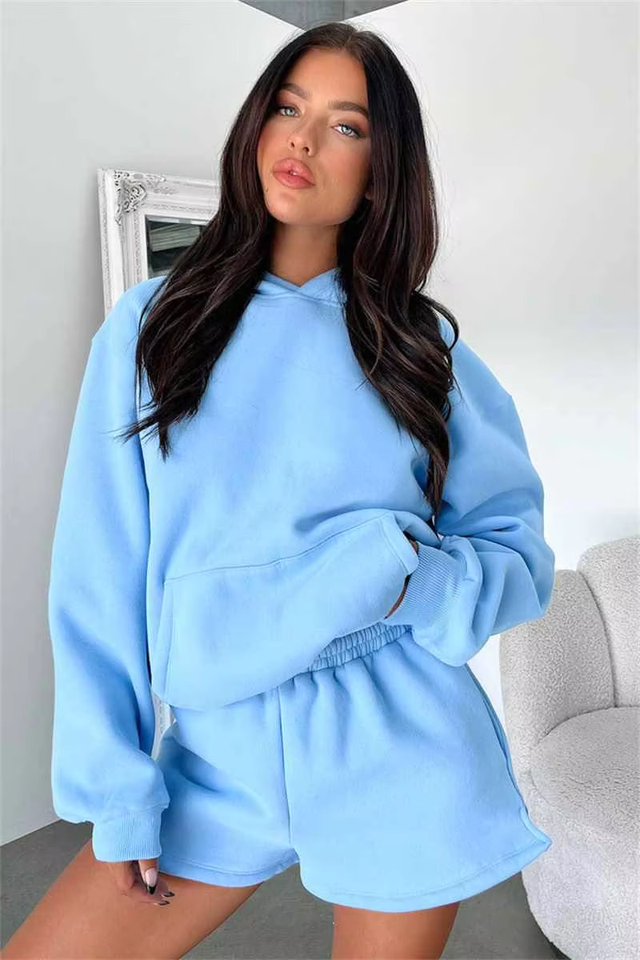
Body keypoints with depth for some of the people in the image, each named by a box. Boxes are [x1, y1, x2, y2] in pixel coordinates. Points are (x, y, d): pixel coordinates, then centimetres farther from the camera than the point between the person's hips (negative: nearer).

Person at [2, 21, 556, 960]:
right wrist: (118, 790, -3)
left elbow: (521, 556, 2)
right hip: (221, 754, 1)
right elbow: (100, 576, -1)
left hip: (402, 762, 0)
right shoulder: (153, 323, 0)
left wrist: (390, 581, -18)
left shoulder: (425, 346, 1)